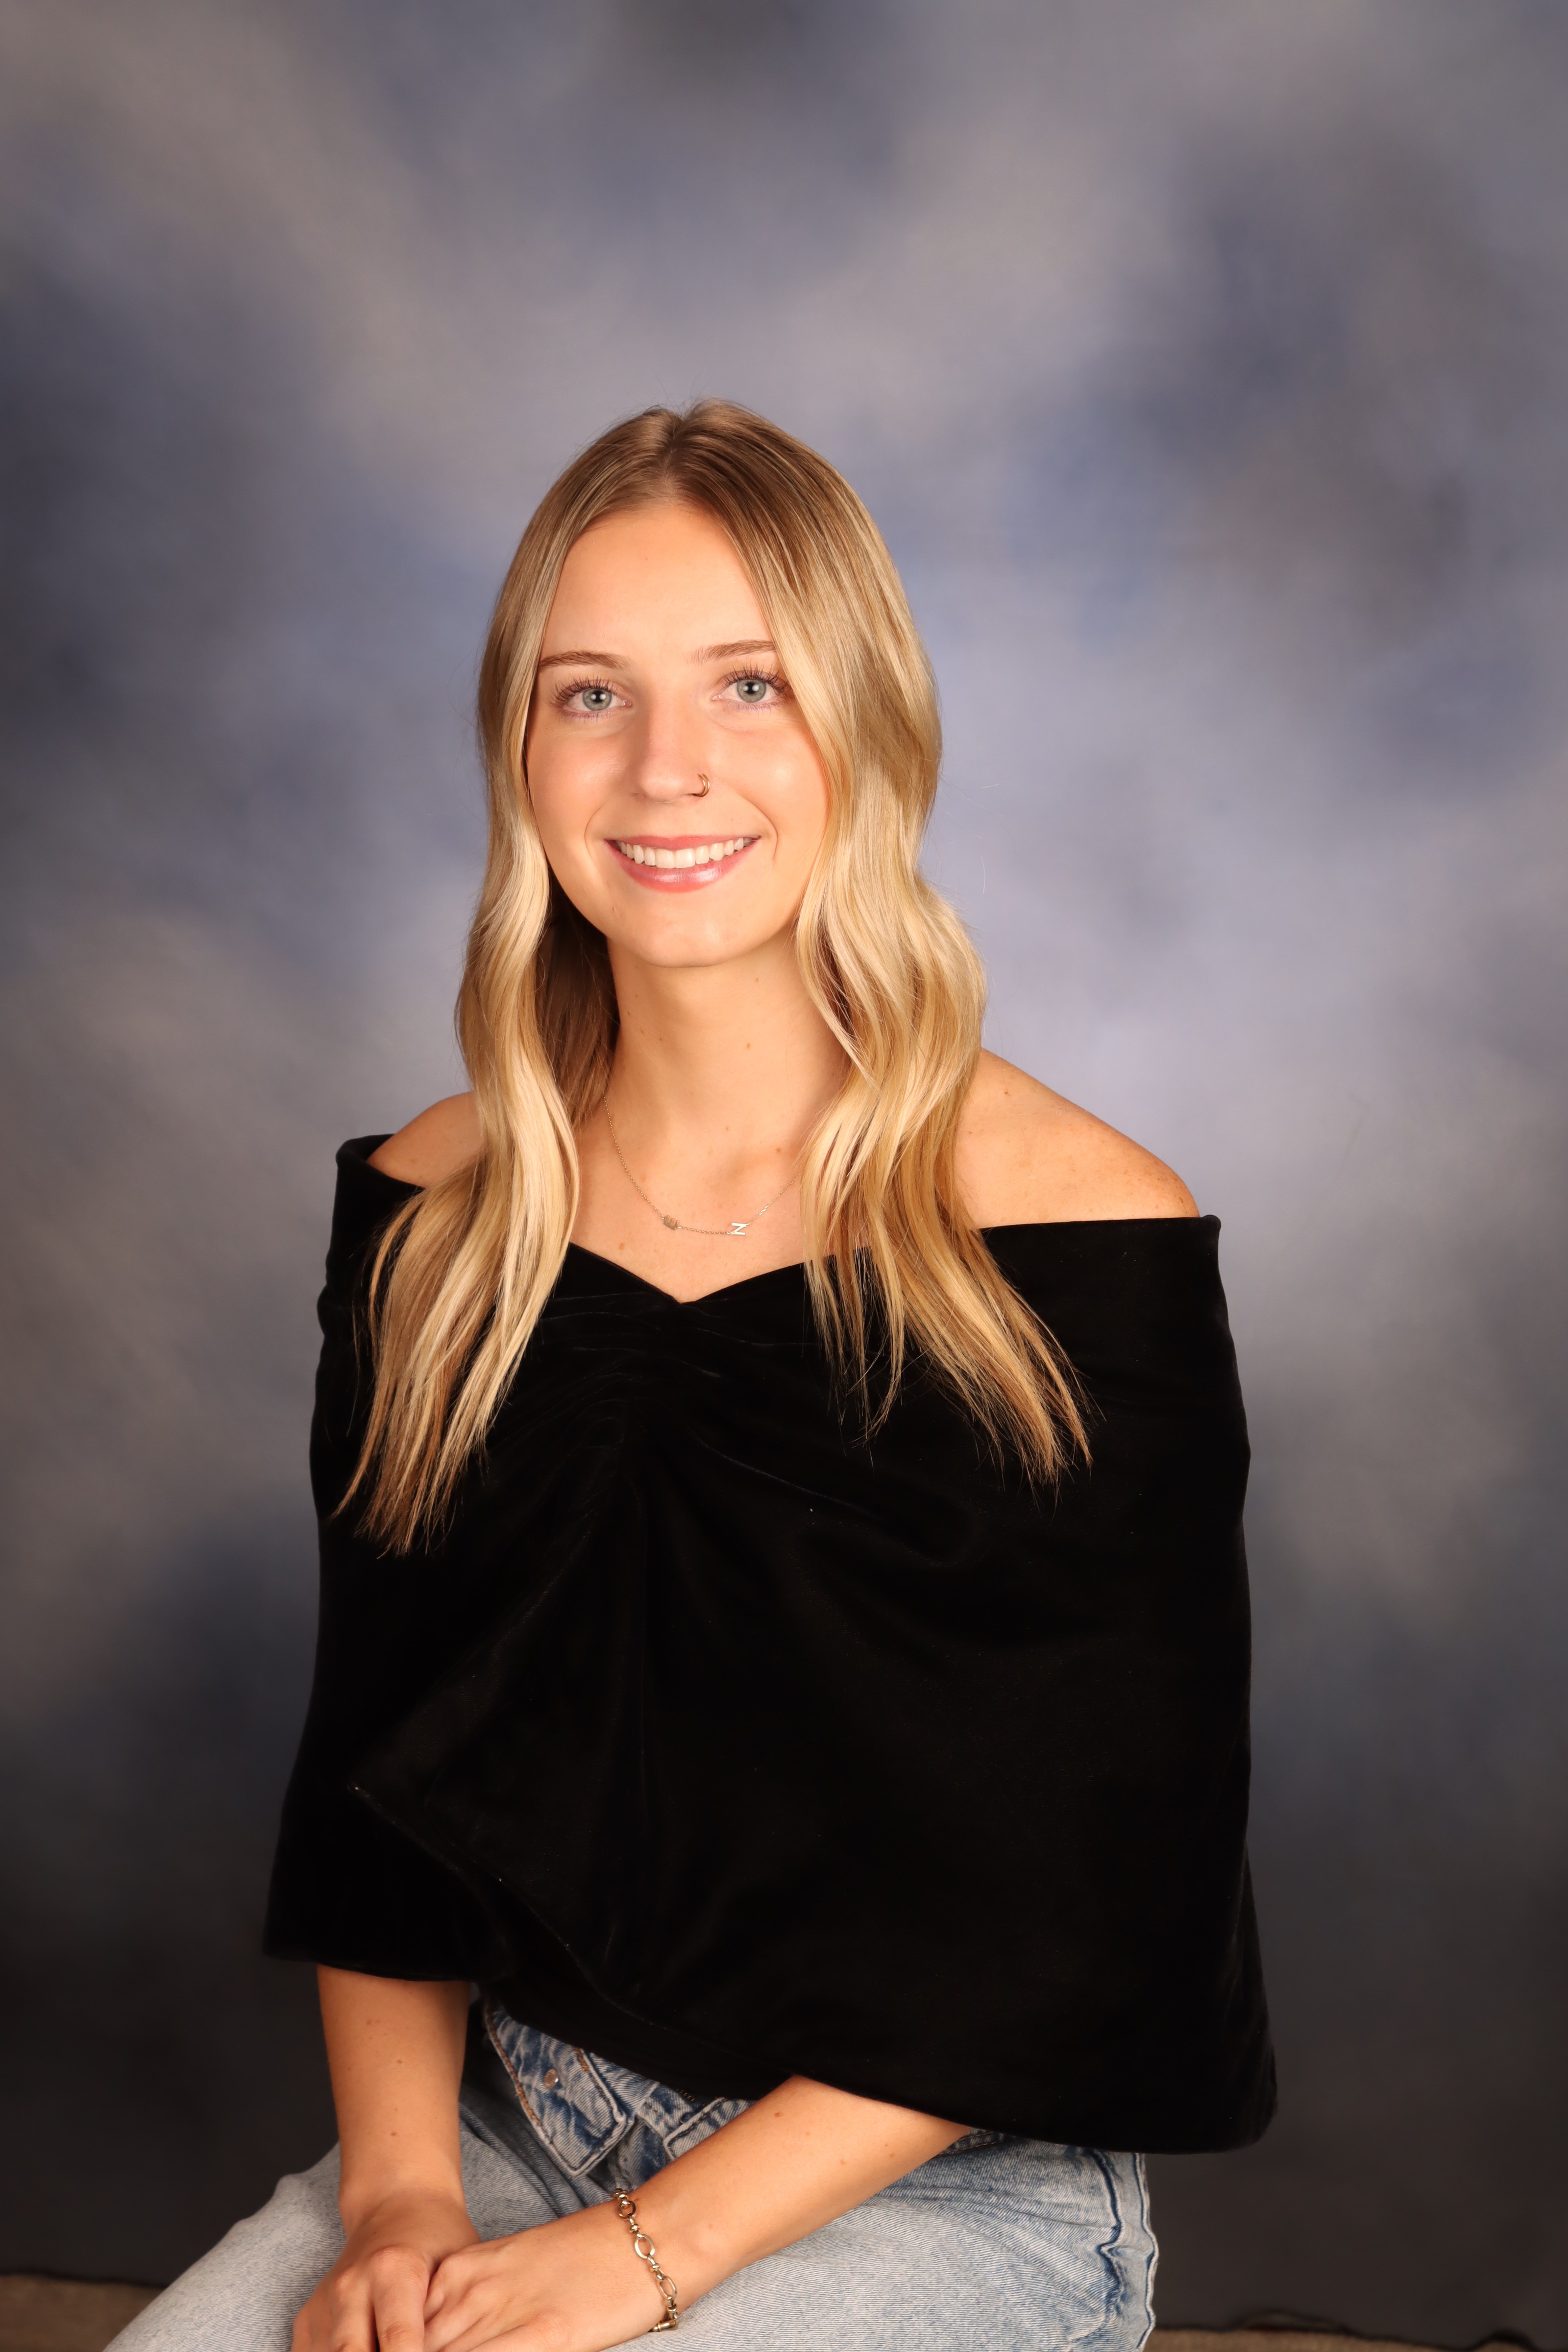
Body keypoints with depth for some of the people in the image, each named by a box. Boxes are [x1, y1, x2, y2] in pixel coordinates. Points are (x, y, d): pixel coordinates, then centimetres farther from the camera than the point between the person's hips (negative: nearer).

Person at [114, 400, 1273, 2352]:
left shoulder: (1082, 1241, -12)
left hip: (953, 2184, -3)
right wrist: (396, 2182, -7)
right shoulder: (433, 1216, 2)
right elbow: (371, 1772, 7)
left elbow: (1088, 1909, -11)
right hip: (508, 2120, 4)